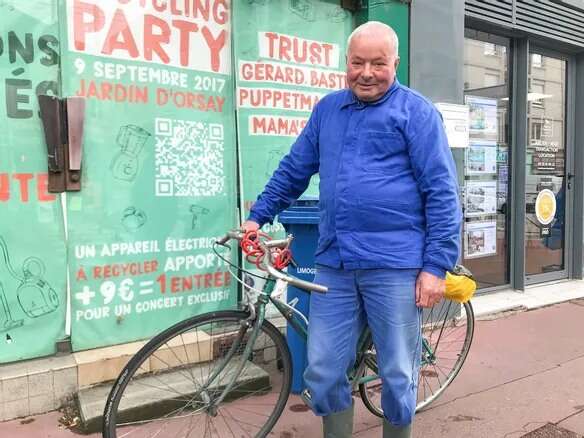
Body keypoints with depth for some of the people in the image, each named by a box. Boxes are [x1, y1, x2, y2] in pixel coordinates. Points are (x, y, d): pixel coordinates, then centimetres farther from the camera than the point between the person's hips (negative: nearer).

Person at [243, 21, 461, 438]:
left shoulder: (416, 111, -1)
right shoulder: (327, 109, 14)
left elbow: (442, 192, -6)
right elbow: (293, 170, 21)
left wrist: (436, 266, -11)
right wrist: (257, 216, 19)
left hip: (395, 265, -4)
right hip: (334, 263, 4)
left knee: (398, 377, 9)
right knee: (322, 374, 9)